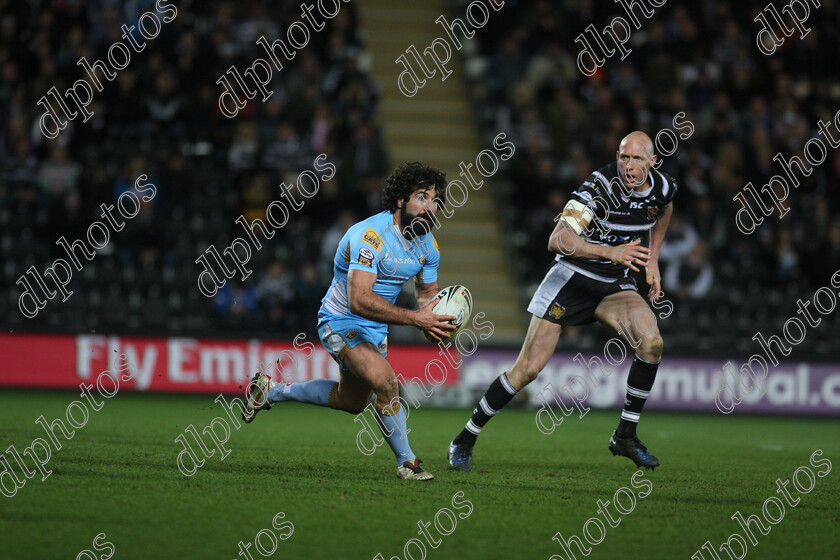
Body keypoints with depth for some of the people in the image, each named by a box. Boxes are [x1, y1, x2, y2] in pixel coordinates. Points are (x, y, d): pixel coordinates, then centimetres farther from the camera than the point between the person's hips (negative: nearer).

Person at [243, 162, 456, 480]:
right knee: (386, 383, -28)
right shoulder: (370, 235, -31)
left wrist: (434, 321, -13)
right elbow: (359, 300, -39)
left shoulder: (428, 244, -4)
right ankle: (406, 462, -11)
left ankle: (271, 391, 40)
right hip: (341, 321, -9)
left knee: (351, 402, 22)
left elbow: (427, 291, 11)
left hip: (375, 329, 9)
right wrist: (414, 318, -42)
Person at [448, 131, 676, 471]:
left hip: (615, 285, 5)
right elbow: (557, 240, -35)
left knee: (651, 342, -22)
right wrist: (610, 252, -46)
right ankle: (464, 440, 6)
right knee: (528, 369, -8)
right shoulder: (600, 185, -24)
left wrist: (652, 260, 16)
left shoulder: (662, 187, -5)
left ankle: (625, 436, -8)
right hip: (572, 278, -5)